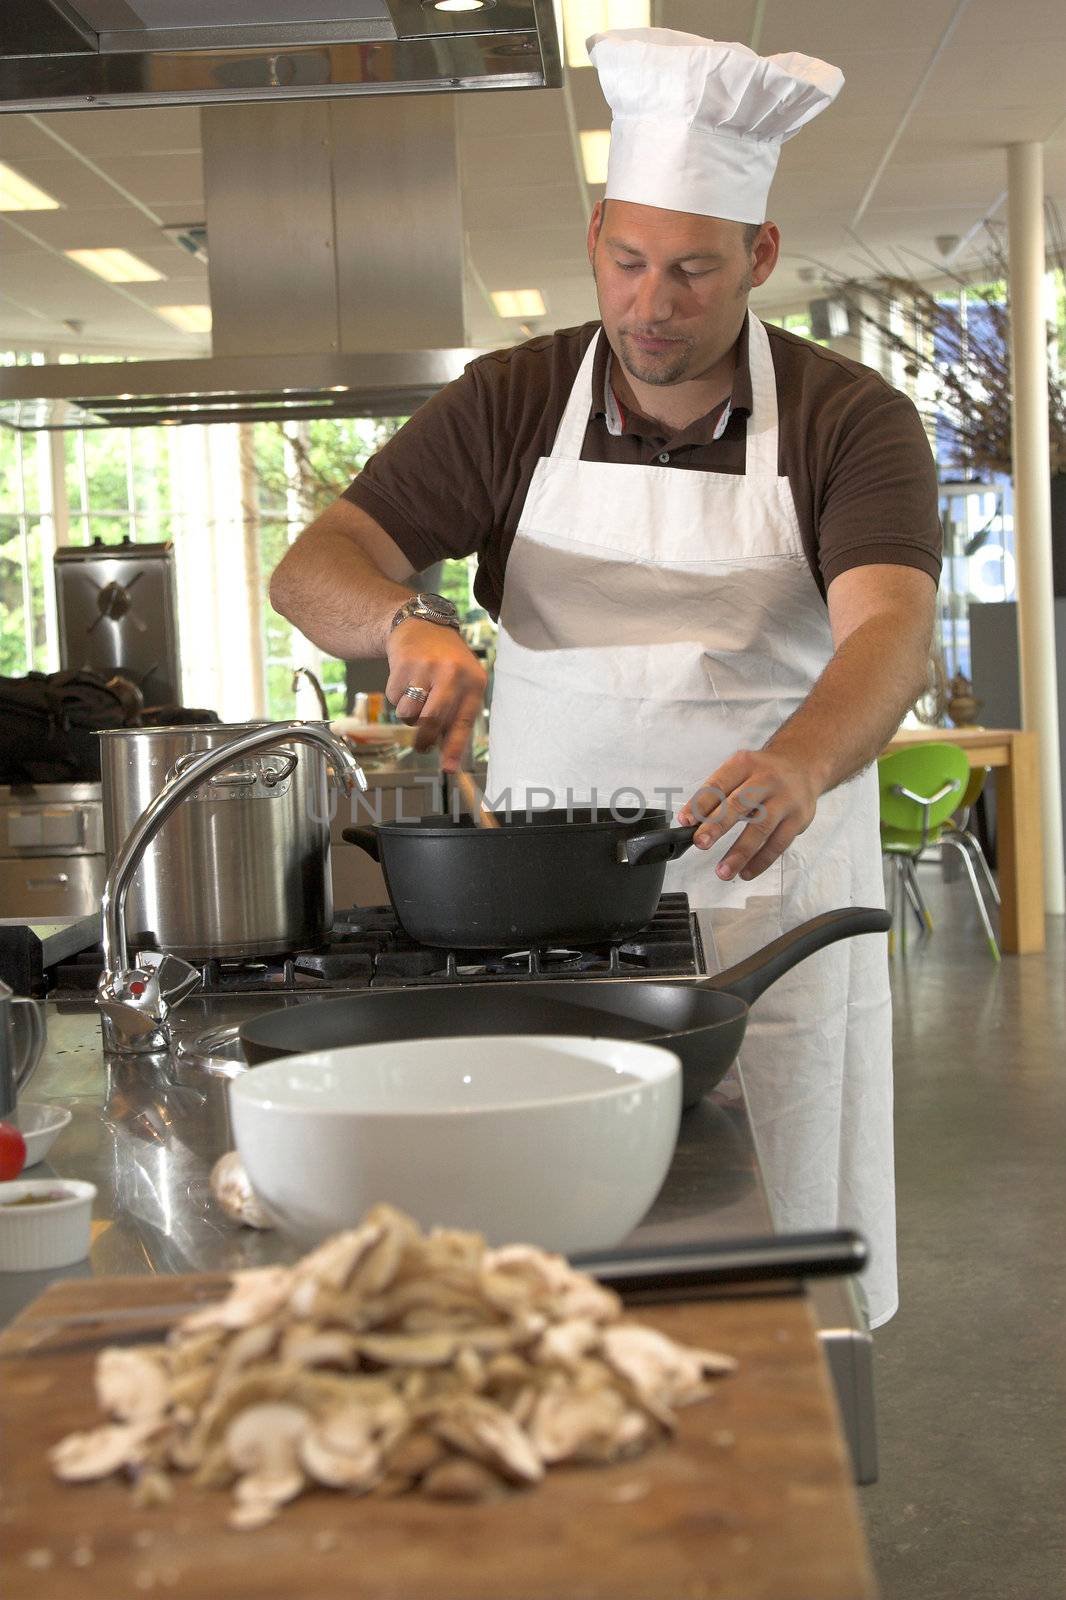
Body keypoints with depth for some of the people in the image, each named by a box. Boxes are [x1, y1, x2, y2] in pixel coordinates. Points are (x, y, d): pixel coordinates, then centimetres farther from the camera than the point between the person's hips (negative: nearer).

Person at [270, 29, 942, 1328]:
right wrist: (407, 621, -26)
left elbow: (890, 628, -19)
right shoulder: (510, 406, 3)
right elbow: (313, 568, -3)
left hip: (773, 903, -1)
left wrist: (802, 761, -41)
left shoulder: (852, 421, -3)